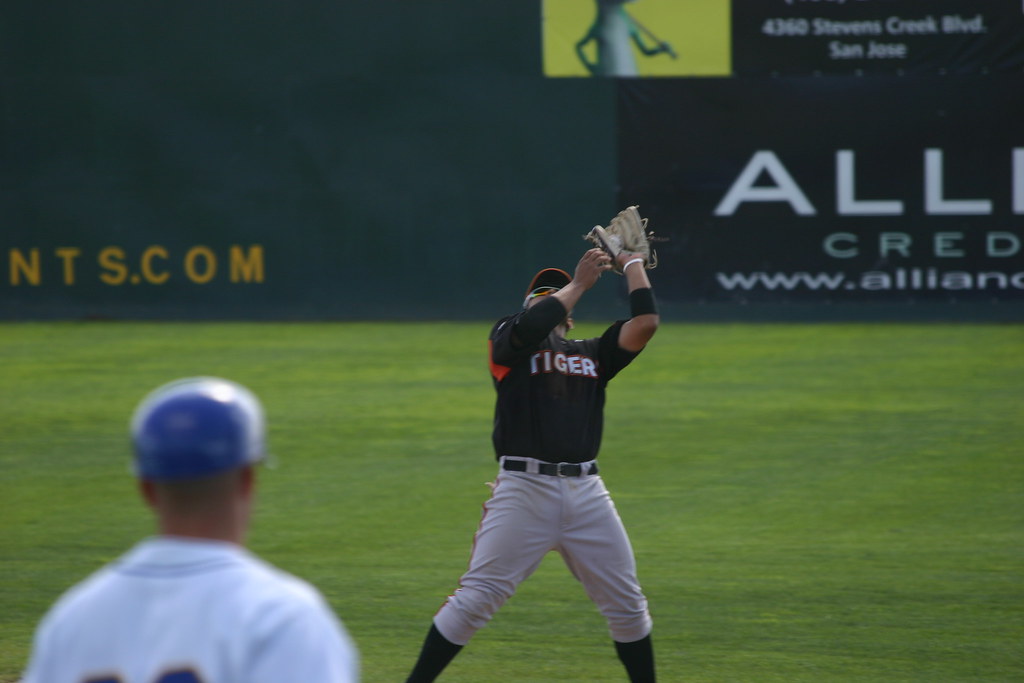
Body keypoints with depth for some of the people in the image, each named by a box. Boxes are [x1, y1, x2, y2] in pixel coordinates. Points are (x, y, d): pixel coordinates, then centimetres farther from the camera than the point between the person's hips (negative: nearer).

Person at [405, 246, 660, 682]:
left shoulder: (593, 353, 20)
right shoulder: (508, 340, 9)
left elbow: (645, 323, 7)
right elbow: (531, 325, -14)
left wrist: (632, 263, 16)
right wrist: (580, 283, -3)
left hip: (586, 495, 4)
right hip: (523, 490, -4)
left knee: (626, 604, 8)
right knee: (476, 598, -8)